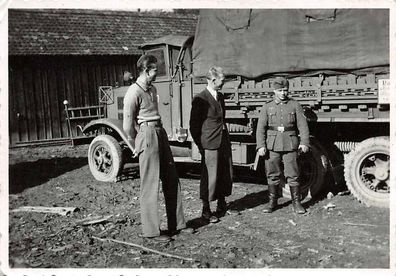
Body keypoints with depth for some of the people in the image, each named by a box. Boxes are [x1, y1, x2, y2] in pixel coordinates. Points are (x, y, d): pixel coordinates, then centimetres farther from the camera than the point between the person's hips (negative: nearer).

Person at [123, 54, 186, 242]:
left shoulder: (152, 89, 15)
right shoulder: (134, 92, -12)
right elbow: (128, 125, -10)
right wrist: (137, 147, 0)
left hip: (160, 133, 9)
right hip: (147, 135, -9)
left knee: (171, 179, 13)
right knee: (150, 184, -3)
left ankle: (176, 223, 25)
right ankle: (151, 231, 6)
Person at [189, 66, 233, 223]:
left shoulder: (220, 96, 13)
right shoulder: (200, 99, -11)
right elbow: (193, 126, -7)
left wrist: (226, 137, 16)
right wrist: (200, 145, -7)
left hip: (224, 142, 7)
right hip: (210, 145, -7)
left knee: (226, 174, 13)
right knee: (210, 177, -1)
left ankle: (221, 204, 31)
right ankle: (206, 210, 12)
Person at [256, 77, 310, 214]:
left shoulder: (295, 105, 5)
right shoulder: (267, 107, 7)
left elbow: (302, 125, 1)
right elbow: (261, 128, 2)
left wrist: (304, 142, -11)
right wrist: (261, 146, -8)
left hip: (290, 145, -1)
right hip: (272, 145, 1)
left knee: (292, 174, 0)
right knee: (272, 174, 6)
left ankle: (296, 202, 10)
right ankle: (272, 201, 19)